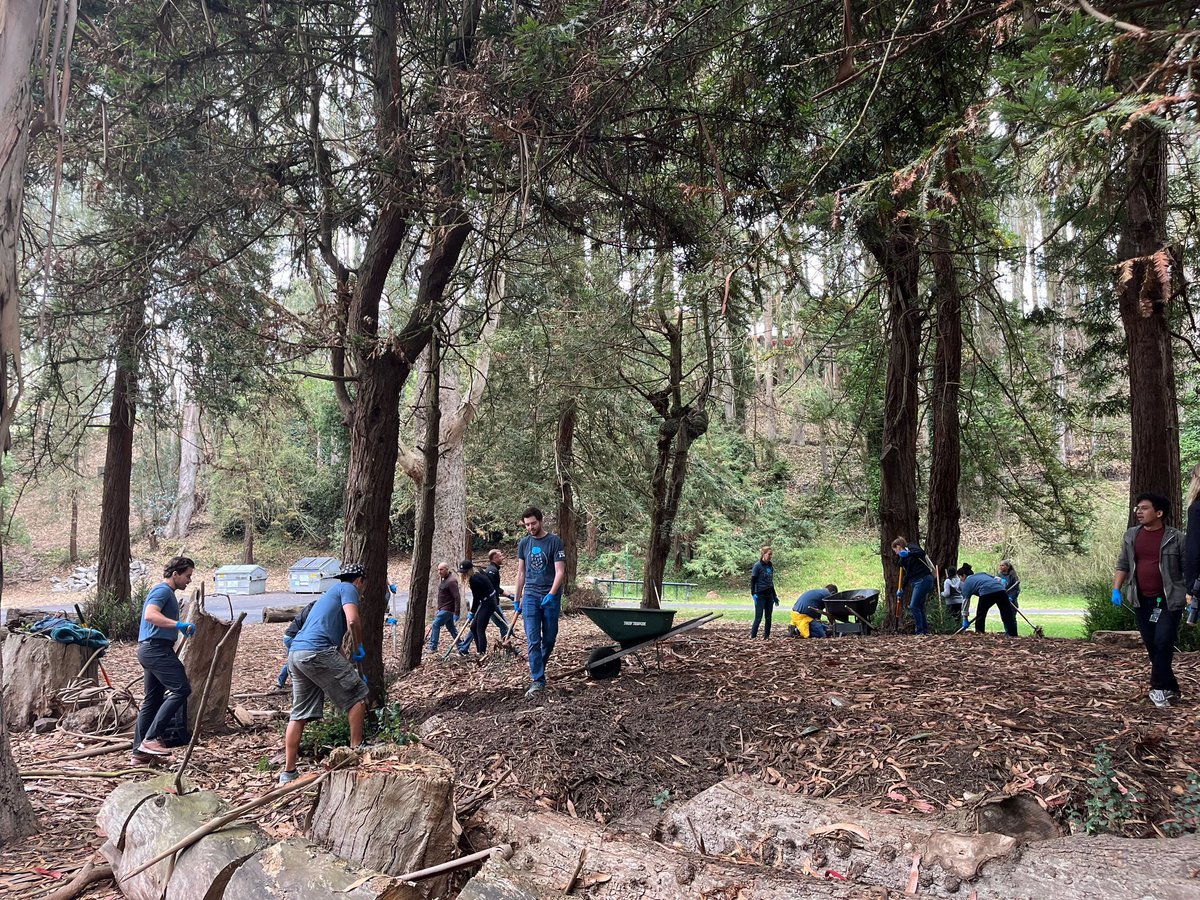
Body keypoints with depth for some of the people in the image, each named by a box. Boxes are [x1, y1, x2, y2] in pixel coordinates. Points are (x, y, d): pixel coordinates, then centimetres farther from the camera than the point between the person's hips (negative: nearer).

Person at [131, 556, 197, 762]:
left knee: (152, 700, 11)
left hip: (152, 650, 11)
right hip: (157, 648, -11)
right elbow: (150, 615, -27)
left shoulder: (166, 592, 24)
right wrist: (178, 624, -35)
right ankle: (151, 737, -15)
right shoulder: (163, 590, -9)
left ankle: (140, 751, 13)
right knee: (181, 689, -15)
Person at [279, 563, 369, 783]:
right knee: (357, 694, 4)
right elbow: (352, 621, -14)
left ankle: (288, 772, 16)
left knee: (299, 713, 13)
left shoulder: (331, 593, 32)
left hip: (295, 654, 9)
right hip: (317, 652, -9)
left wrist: (350, 673, 39)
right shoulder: (348, 589, 6)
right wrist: (359, 647, 4)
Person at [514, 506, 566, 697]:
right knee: (533, 641, -6)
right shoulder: (524, 543, 9)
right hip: (530, 596, 2)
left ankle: (539, 667, 31)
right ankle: (538, 680, -5)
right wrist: (517, 599, 15)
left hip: (551, 597, -2)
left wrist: (551, 594, -22)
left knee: (549, 639, 8)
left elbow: (560, 572, -10)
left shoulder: (554, 542, -5)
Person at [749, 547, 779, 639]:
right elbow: (752, 581, -8)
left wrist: (774, 596, 20)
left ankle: (766, 636, 11)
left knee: (768, 618, 6)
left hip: (769, 595, 6)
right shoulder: (757, 566, -7)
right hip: (760, 595, -6)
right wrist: (753, 594, -17)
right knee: (758, 617, -8)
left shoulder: (770, 567, 12)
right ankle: (752, 637, -2)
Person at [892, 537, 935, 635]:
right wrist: (901, 589, 19)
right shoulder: (903, 559, 21)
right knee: (919, 607, 10)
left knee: (914, 606, -10)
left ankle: (920, 631, -8)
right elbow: (907, 574, 23)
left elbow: (921, 553, -24)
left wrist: (908, 553, -34)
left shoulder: (911, 547, -2)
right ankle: (925, 631, 15)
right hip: (917, 582, 9)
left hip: (923, 580, -9)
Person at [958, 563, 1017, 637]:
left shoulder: (966, 583, 21)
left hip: (986, 593, -4)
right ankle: (1013, 635, 5)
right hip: (1000, 589, 5)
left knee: (980, 615, 15)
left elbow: (965, 601, 18)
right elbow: (998, 579, 25)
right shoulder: (982, 573, 36)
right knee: (1007, 614, 8)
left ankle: (979, 633, 16)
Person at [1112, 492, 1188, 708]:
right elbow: (1123, 565, 11)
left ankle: (1159, 688, -1)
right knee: (1152, 646, 8)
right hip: (1142, 601, 4)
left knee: (1163, 643, -13)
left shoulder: (1176, 538, -5)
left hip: (1169, 600, -4)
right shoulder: (1131, 535, 6)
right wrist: (1116, 589, 1)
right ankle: (1170, 688, 21)